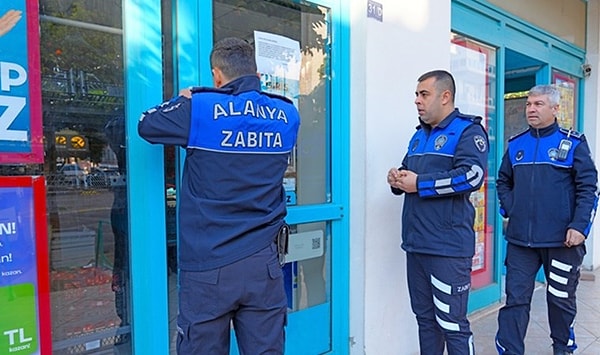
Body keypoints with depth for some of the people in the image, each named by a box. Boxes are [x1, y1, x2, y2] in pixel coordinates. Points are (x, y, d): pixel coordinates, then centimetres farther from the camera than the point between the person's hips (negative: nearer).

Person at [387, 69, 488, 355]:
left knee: (452, 324, 1)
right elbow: (408, 171, 25)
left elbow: (471, 175, -21)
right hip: (416, 244, 8)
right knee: (425, 317, 18)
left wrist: (419, 184, -16)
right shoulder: (419, 135, 19)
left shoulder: (467, 130, -5)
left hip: (448, 247, -8)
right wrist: (397, 178, 1)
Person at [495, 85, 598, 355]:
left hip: (562, 241, -2)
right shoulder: (516, 145, 8)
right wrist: (509, 209, 4)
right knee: (515, 299, 3)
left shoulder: (573, 143, -1)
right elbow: (503, 181, 19)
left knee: (561, 299, 15)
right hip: (520, 240, 2)